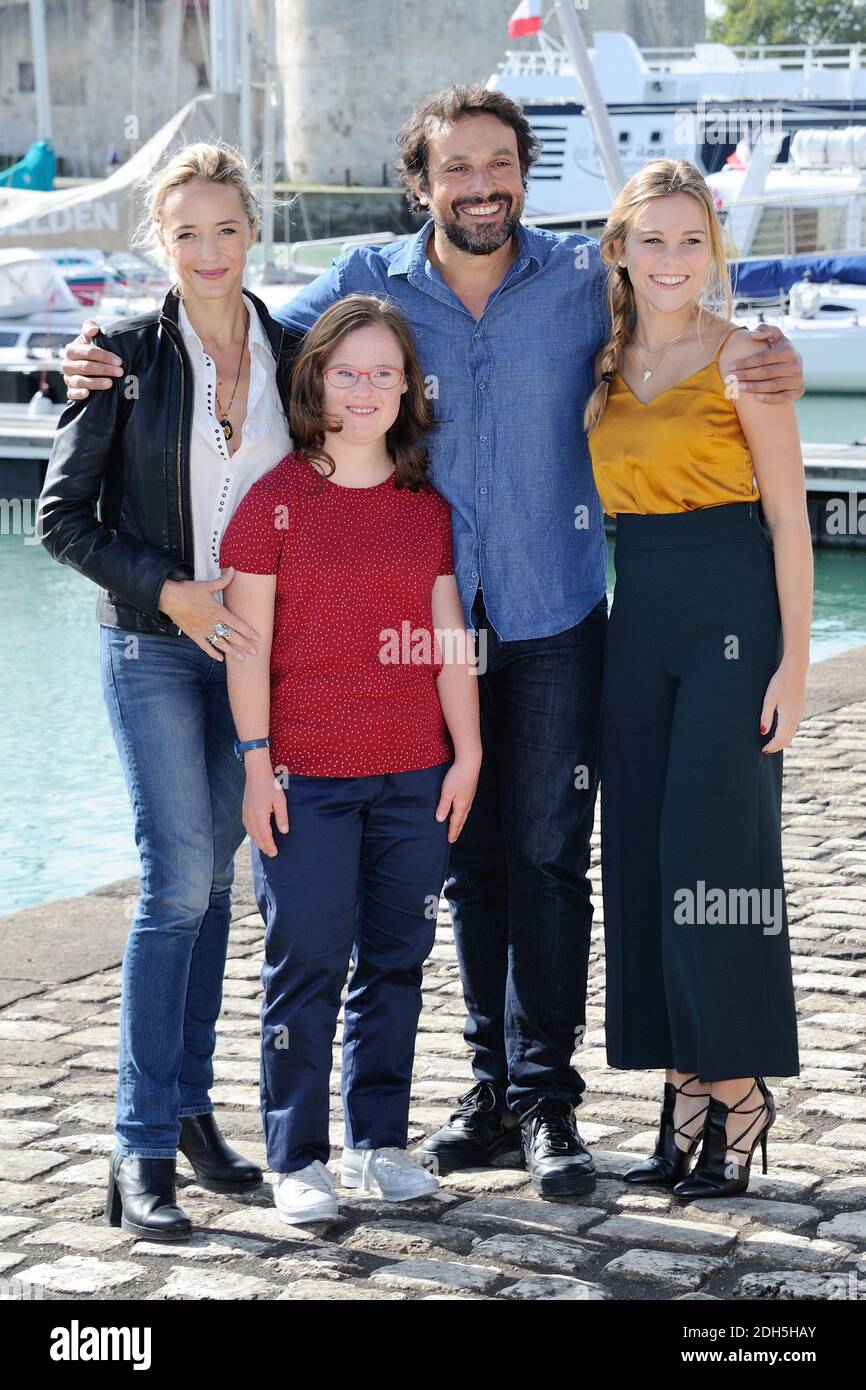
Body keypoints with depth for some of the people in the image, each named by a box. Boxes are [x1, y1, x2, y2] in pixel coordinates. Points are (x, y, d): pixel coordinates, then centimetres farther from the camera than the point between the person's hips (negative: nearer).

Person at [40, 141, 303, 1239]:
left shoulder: (289, 355, 5)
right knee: (177, 880, -11)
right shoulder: (128, 359, -5)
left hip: (251, 647, 4)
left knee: (212, 877, 10)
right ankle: (141, 1149, -6)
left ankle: (189, 1102, 21)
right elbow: (63, 516, -4)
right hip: (153, 645, -4)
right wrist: (168, 590, -14)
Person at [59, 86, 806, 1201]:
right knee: (470, 858, 10)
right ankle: (493, 1079, 22)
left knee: (546, 857, -2)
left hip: (553, 618, -2)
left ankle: (545, 1093, 7)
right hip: (431, 621, 2)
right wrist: (108, 364, -5)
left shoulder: (585, 279, -1)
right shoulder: (367, 284, 2)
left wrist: (772, 369, -15)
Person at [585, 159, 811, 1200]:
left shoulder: (740, 355, -4)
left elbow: (788, 516, -7)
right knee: (639, 858, 5)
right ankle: (686, 1092, 15)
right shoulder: (606, 364, 12)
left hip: (732, 615, -6)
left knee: (711, 854, -8)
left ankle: (739, 1096, 4)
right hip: (636, 617, 6)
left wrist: (794, 659, -12)